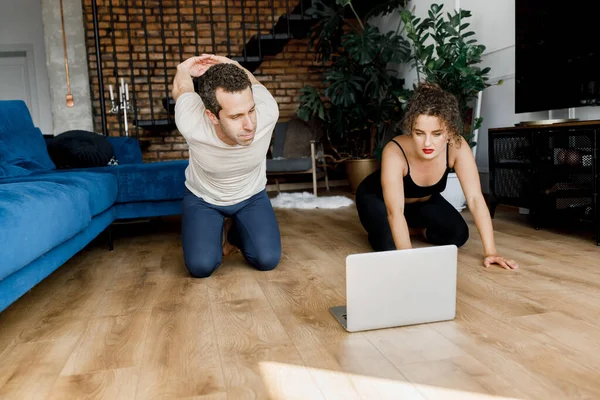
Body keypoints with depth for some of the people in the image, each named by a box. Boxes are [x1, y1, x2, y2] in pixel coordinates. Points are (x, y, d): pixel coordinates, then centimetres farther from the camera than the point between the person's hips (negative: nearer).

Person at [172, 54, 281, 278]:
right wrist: (184, 69, 7)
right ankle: (218, 232, 18)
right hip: (202, 197, -1)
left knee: (268, 260, -14)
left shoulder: (267, 112, -35)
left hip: (252, 196, 1)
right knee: (201, 266, -17)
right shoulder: (191, 124, -37)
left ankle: (235, 231, 20)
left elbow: (253, 82, -9)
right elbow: (182, 89, -10)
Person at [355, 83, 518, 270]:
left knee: (458, 235, -13)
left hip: (423, 199, 4)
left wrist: (490, 251, -35)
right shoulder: (395, 152, -41)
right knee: (390, 247, -25)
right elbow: (395, 211, -46)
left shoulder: (458, 147, -30)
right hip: (377, 197, -3)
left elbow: (475, 198, -30)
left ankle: (415, 229, 14)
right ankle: (384, 229, 9)